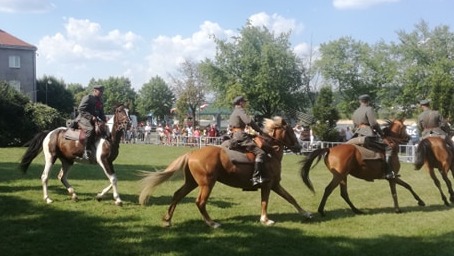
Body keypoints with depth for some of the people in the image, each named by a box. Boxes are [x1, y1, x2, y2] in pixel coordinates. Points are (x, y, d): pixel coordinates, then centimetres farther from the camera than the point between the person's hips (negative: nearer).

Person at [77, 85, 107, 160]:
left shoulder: (100, 100, 19)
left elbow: (101, 113, 23)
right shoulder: (87, 98, -6)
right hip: (83, 118, -9)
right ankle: (86, 151, -35)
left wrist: (105, 119, 3)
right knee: (90, 129, -36)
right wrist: (91, 117, -22)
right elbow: (81, 109, -14)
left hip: (94, 120, 9)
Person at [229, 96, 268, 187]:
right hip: (240, 136, -11)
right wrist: (259, 130, -7)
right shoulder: (240, 110, -4)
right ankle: (256, 178, -32)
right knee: (260, 152, -20)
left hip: (234, 137, 11)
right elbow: (249, 121, -18)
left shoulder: (234, 112, 26)